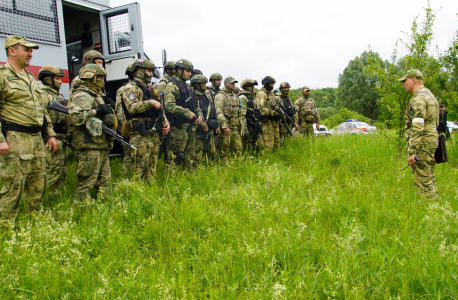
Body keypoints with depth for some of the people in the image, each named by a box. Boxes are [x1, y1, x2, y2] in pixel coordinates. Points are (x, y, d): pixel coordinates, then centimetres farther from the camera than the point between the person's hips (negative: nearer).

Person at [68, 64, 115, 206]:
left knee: (104, 180, 15)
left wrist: (107, 112, 10)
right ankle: (82, 202, 2)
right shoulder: (82, 96, -10)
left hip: (101, 144, 10)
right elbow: (74, 117, -24)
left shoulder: (96, 95, 22)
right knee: (87, 180, -6)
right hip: (89, 144, -10)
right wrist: (96, 111, -18)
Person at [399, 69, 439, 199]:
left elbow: (417, 128, -23)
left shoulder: (418, 98, -15)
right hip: (432, 140, 10)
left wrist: (411, 151, -25)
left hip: (422, 144, -10)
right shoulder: (430, 95, 18)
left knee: (423, 181, -6)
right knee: (429, 179, 16)